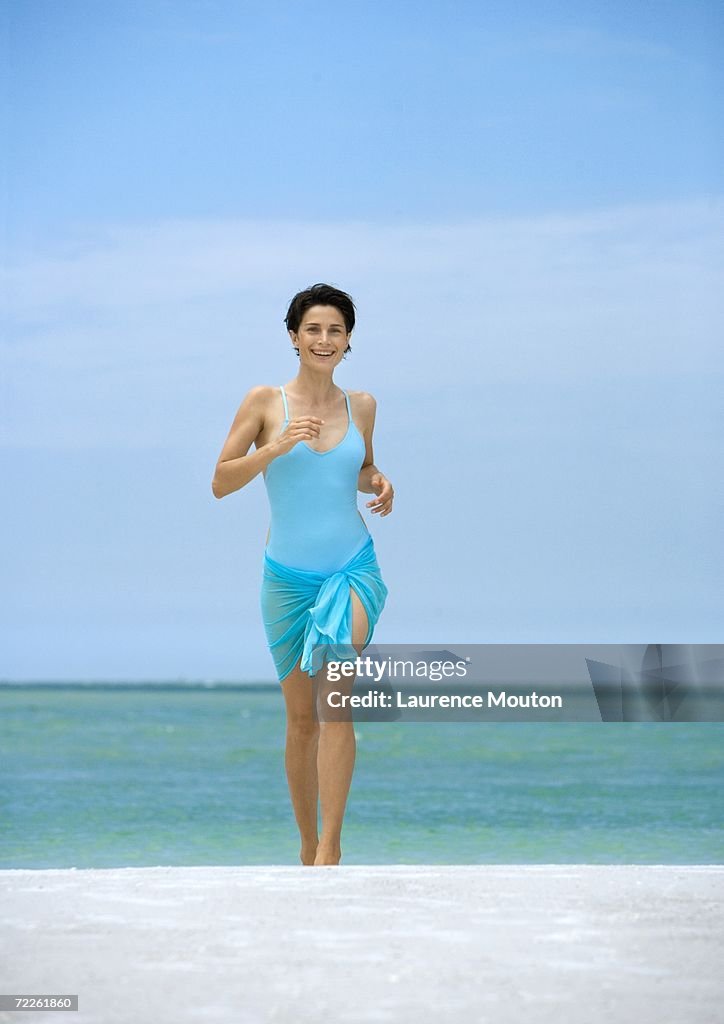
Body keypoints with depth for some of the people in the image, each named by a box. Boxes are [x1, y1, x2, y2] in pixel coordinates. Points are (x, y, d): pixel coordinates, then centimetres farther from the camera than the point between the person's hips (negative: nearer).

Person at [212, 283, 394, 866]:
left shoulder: (361, 405, 6)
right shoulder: (265, 402, -2)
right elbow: (220, 483, -5)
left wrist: (379, 484, 1)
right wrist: (277, 447, -19)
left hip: (353, 567, 0)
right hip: (288, 575, 0)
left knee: (336, 695, -22)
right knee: (301, 717, 7)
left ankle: (330, 846, -24)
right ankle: (308, 847, 21)